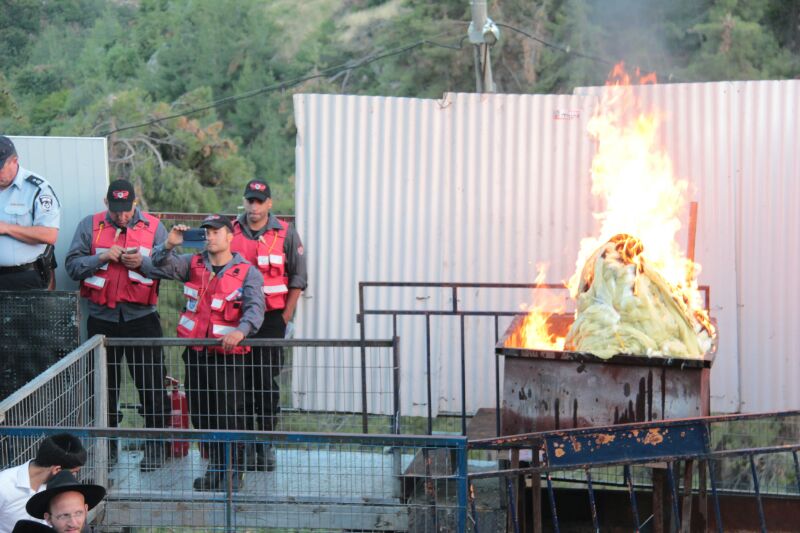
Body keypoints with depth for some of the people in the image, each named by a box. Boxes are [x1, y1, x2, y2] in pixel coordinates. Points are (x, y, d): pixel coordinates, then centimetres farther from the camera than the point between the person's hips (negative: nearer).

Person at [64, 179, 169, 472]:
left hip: (141, 317, -1)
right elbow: (73, 265, -2)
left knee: (151, 384, -2)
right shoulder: (90, 226, 5)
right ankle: (106, 445, 18)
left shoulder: (153, 227, 3)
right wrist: (102, 258, -15)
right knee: (104, 384, 9)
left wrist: (143, 262, -17)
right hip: (102, 318, 1)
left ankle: (155, 447, 4)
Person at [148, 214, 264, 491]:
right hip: (195, 352, 5)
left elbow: (255, 307, -16)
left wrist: (241, 331, -36)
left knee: (230, 416, -5)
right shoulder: (193, 264, 9)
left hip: (228, 354, -5)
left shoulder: (247, 272, -4)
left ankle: (234, 473, 7)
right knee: (200, 414, 11)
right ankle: (215, 469, 24)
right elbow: (161, 266, 2)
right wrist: (169, 245, -18)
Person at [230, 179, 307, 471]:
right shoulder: (231, 231, 6)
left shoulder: (285, 234, 1)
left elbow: (298, 277, 4)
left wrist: (286, 315, -3)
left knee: (266, 380, -4)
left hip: (271, 317, -2)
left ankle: (265, 443, 2)